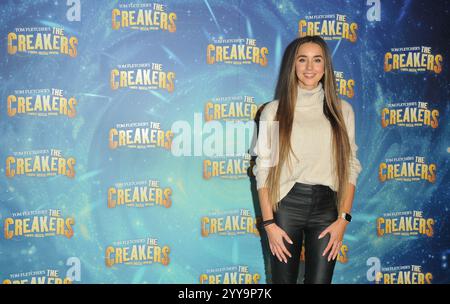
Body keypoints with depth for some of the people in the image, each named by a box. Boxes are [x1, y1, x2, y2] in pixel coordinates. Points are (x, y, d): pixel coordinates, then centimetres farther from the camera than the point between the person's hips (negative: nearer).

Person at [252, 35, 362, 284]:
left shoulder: (342, 110, 6)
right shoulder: (274, 110, 1)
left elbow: (350, 167, 6)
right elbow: (263, 169, 0)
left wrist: (343, 218, -3)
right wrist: (269, 223, -6)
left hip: (326, 207, 2)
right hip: (287, 205, -1)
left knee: (320, 280, 6)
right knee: (283, 280, 7)